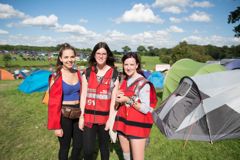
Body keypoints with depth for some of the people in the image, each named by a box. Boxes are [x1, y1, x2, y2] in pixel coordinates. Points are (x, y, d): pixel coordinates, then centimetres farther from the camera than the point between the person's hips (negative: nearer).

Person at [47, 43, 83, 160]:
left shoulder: (78, 73, 2)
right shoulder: (56, 77, -14)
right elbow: (54, 103, -14)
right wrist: (56, 126, -13)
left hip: (77, 115, 5)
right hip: (64, 116, -5)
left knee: (79, 145, 17)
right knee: (65, 146, 12)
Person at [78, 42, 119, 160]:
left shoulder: (114, 73, -4)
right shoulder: (87, 72, 1)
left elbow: (114, 97, -5)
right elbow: (83, 95, 2)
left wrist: (110, 118, -7)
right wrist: (81, 116, 0)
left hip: (105, 115, -1)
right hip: (89, 115, 1)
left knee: (104, 146, 15)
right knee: (87, 149, 3)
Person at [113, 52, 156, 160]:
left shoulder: (143, 83, -15)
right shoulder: (124, 80, 7)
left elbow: (145, 109, -18)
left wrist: (128, 100, -20)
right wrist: (119, 96, -3)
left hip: (138, 124, -7)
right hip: (123, 122, 7)